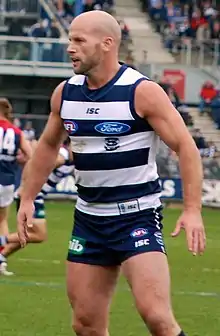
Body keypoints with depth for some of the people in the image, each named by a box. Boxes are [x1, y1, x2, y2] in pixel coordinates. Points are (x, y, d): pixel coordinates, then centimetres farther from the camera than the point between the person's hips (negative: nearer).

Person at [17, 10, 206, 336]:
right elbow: (48, 145, 21)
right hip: (88, 219, 6)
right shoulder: (64, 93, 5)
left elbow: (185, 146, -12)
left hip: (138, 215, -6)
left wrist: (192, 210, -19)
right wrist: (27, 199, 16)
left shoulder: (142, 92, -13)